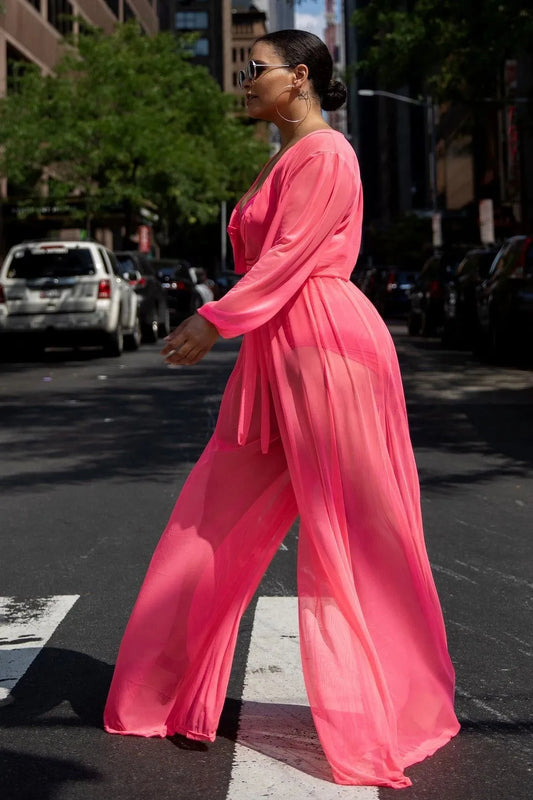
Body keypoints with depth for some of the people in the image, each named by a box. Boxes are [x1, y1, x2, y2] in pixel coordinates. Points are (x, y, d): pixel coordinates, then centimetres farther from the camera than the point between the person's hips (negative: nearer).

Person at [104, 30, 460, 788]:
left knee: (347, 532, -1)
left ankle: (395, 710, 15)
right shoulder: (284, 159, 20)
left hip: (327, 351, -10)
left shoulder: (324, 153, -9)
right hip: (278, 354, 10)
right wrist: (211, 319, 13)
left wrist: (214, 322, -17)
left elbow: (289, 258, -17)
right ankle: (172, 689, 24)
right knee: (219, 519, 12)